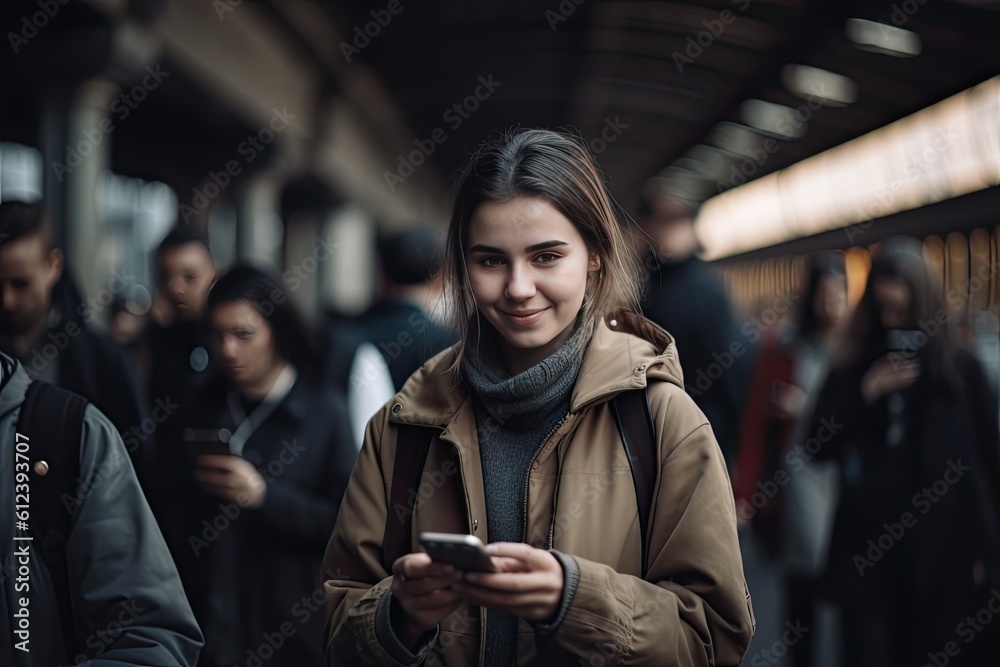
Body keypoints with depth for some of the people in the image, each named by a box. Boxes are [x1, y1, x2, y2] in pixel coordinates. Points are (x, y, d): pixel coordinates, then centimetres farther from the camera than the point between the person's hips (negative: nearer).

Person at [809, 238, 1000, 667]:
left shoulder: (959, 367, 3)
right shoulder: (853, 366, 7)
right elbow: (820, 446, 2)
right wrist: (864, 394, -11)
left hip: (943, 547, -1)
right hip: (869, 546, 1)